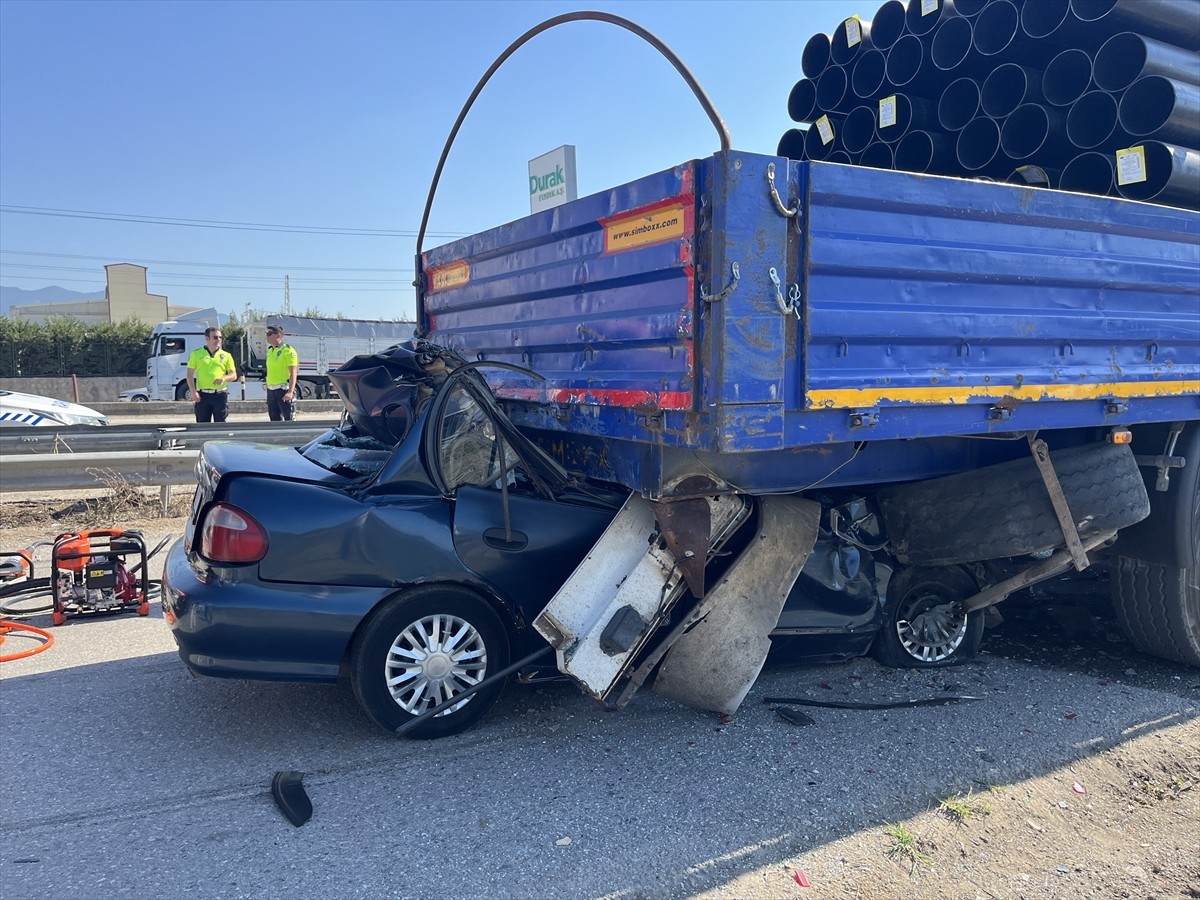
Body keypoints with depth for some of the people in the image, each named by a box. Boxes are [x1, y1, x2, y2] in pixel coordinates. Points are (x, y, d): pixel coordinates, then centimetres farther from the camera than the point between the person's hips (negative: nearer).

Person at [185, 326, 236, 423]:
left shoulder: (226, 356, 8)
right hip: (202, 395, 0)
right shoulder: (196, 354, 5)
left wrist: (224, 378, -14)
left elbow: (234, 375, 7)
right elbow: (190, 374, 5)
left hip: (220, 395, 1)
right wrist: (193, 391, -7)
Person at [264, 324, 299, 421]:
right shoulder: (270, 351, 16)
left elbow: (293, 373, -15)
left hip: (284, 390, -8)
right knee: (275, 419, 11)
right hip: (271, 391, 8)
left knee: (289, 420, -7)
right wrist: (268, 391, 18)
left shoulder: (288, 350, -9)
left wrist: (290, 392, -24)